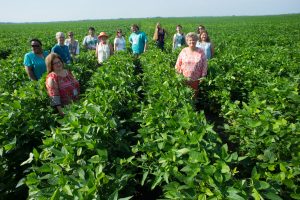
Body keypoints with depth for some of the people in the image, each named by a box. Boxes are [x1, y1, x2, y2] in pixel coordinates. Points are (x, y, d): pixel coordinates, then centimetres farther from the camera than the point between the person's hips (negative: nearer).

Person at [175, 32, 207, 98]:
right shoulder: (183, 51, 1)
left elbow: (204, 65, 2)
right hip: (184, 79, 1)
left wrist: (203, 77, 0)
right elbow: (178, 64, 5)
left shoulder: (201, 52, -2)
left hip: (195, 80, 0)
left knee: (195, 95, 8)